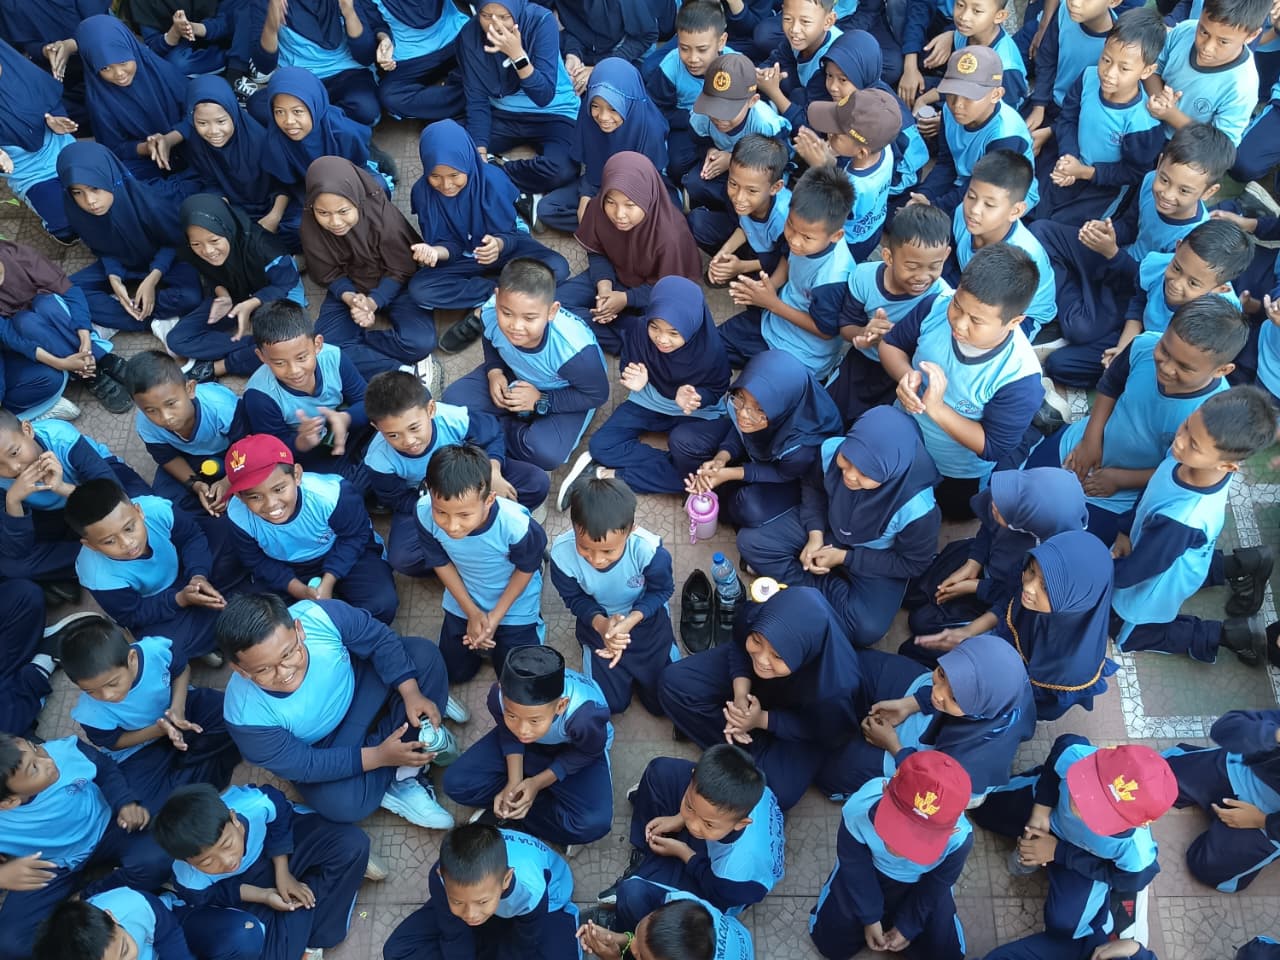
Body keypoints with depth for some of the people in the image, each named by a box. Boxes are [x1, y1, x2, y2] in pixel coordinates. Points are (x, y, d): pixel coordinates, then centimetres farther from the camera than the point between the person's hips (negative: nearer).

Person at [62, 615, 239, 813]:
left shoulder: (156, 650, -32)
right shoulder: (90, 713, -32)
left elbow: (182, 670, -7)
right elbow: (114, 743, -12)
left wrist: (178, 707, -23)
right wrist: (158, 730, -28)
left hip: (181, 704, 2)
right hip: (139, 749, -2)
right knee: (149, 808, -24)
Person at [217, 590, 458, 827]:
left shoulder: (318, 616, -34)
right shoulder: (248, 717, -35)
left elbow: (381, 639, -17)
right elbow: (304, 767, -24)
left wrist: (411, 692, -25)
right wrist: (379, 756, -28)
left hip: (356, 684, 3)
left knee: (423, 653, -15)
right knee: (343, 804, -29)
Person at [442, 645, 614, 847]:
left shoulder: (584, 716, -44)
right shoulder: (499, 696, -34)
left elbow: (588, 753, -18)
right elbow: (508, 735, -9)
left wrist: (538, 783, -21)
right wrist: (514, 782, -20)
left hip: (576, 749, -2)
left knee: (594, 823, -28)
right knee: (456, 783, -13)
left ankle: (508, 817, -7)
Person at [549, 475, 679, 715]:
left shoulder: (648, 549, -38)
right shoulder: (562, 553, -33)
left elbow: (661, 590, -16)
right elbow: (574, 598, -12)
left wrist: (630, 621, -33)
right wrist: (600, 622, -32)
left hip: (646, 617, -1)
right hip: (598, 621, 1)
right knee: (610, 704, 4)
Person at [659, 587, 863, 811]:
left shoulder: (834, 687, -44)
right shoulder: (755, 618, -37)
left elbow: (822, 732, -20)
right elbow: (739, 647, -10)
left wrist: (763, 720, -26)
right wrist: (740, 694, -25)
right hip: (752, 682, 3)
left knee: (779, 792, -21)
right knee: (674, 683, -11)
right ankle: (749, 748, -4)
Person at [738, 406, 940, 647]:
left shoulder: (916, 508, -37)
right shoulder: (832, 449, -28)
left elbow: (913, 563, -17)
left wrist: (845, 558, -18)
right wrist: (815, 533, -16)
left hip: (877, 560, -3)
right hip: (828, 526, 4)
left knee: (866, 629, -27)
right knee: (750, 542, -12)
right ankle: (829, 589, -9)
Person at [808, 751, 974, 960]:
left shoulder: (959, 837, -40)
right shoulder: (858, 809, -42)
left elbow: (938, 883, -15)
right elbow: (854, 865, -17)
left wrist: (908, 926, -4)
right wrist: (870, 917, -9)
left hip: (920, 884, 0)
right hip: (868, 871, 0)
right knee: (830, 941, 3)